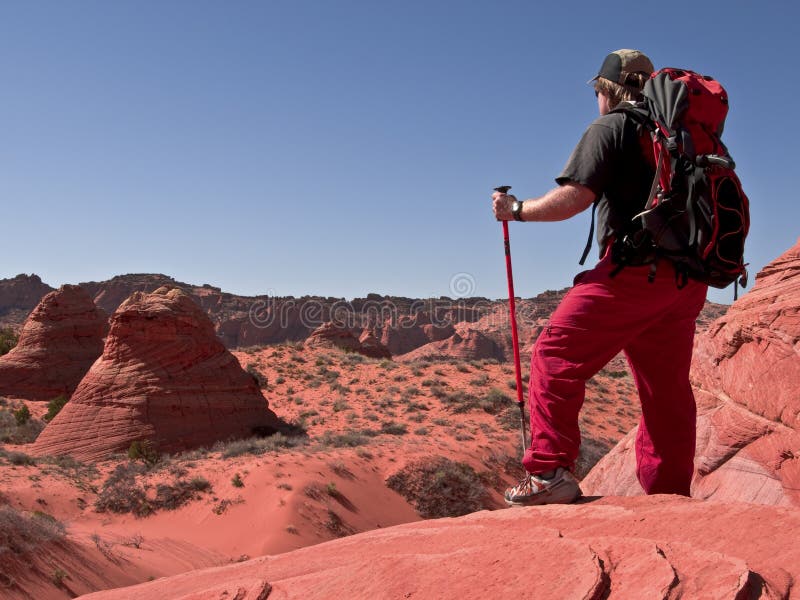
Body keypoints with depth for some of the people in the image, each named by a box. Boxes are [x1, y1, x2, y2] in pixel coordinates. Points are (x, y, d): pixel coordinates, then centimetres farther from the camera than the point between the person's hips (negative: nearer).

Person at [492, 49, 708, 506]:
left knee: (556, 357, -5)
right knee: (666, 387, 12)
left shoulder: (611, 128, 2)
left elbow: (574, 198, -9)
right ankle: (670, 494, 16)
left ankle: (550, 471, -13)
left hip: (634, 267, -7)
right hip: (688, 279, 8)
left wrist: (517, 210, 4)